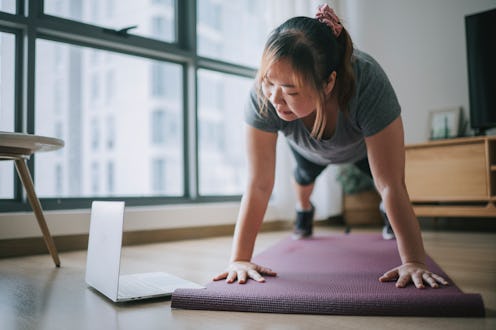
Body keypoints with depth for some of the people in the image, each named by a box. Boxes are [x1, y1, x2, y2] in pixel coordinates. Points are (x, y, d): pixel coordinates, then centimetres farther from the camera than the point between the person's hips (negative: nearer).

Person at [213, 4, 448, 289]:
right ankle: (304, 211, 61)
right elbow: (259, 185, -40)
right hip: (308, 149, 2)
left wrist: (414, 261, -45)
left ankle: (388, 213, 49)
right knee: (305, 175, 27)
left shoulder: (368, 84, -48)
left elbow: (391, 185, -44)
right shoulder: (263, 95, -44)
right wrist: (239, 259, -41)